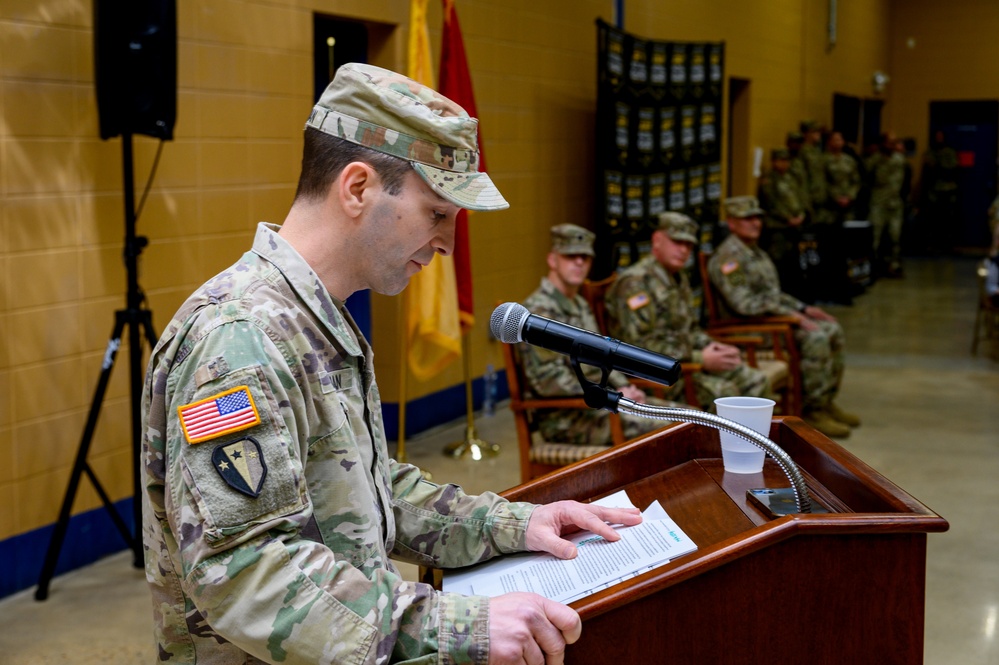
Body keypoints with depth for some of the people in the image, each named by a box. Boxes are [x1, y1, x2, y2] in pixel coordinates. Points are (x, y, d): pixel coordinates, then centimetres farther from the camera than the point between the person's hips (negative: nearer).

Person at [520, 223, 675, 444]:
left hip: (595, 403, 10)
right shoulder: (539, 310, -14)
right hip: (566, 419, -10)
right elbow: (548, 381, -21)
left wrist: (625, 388, 6)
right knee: (664, 430, -24)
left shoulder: (580, 305, 17)